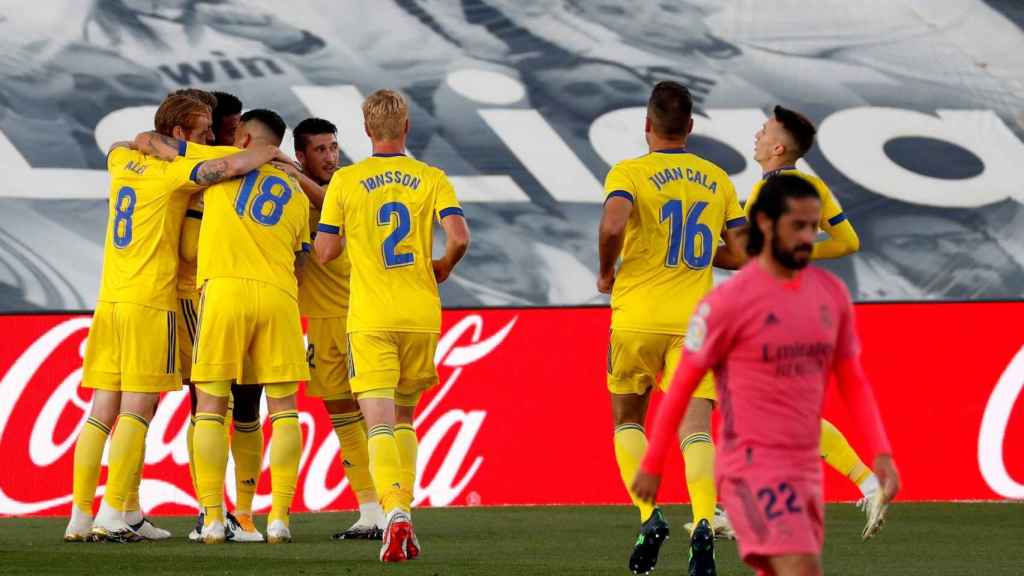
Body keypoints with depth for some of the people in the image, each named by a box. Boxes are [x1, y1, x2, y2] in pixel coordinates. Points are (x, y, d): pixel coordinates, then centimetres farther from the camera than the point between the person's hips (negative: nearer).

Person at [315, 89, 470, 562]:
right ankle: (402, 515, 16)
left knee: (380, 423, -9)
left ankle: (395, 515, -29)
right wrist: (443, 268, 11)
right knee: (404, 417, 20)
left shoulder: (346, 181, -1)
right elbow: (458, 236, -10)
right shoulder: (432, 179, 3)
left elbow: (325, 252, 1)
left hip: (371, 319, -3)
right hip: (421, 315, 3)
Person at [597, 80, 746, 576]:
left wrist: (607, 271, -6)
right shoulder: (717, 180, 9)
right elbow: (740, 253, 9)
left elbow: (613, 223, -25)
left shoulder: (629, 173, -5)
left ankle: (649, 515, -2)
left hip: (638, 316, -2)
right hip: (696, 320, 2)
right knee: (696, 428, -5)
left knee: (627, 420, 17)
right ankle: (703, 523, -29)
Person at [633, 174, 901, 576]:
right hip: (753, 467, -7)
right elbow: (682, 385, -2)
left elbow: (853, 382, 14)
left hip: (806, 467, 7)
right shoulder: (729, 301, -9)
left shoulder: (832, 294, 8)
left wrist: (882, 454, 1)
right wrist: (651, 467, 3)